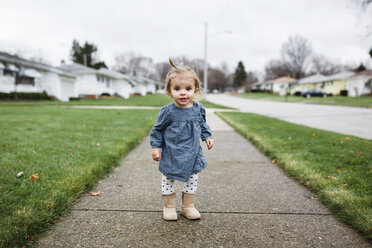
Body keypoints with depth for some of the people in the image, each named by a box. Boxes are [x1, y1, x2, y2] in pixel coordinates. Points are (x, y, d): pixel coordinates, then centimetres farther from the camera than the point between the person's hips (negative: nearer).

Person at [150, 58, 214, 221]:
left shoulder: (198, 109, -5)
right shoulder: (168, 111, -16)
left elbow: (202, 124, 15)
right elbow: (158, 129, -5)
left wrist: (207, 137, 6)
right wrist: (155, 147, -6)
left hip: (192, 153, 4)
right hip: (171, 154, -3)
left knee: (192, 179, 14)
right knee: (168, 179, 10)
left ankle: (188, 206, 32)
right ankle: (169, 206, 30)